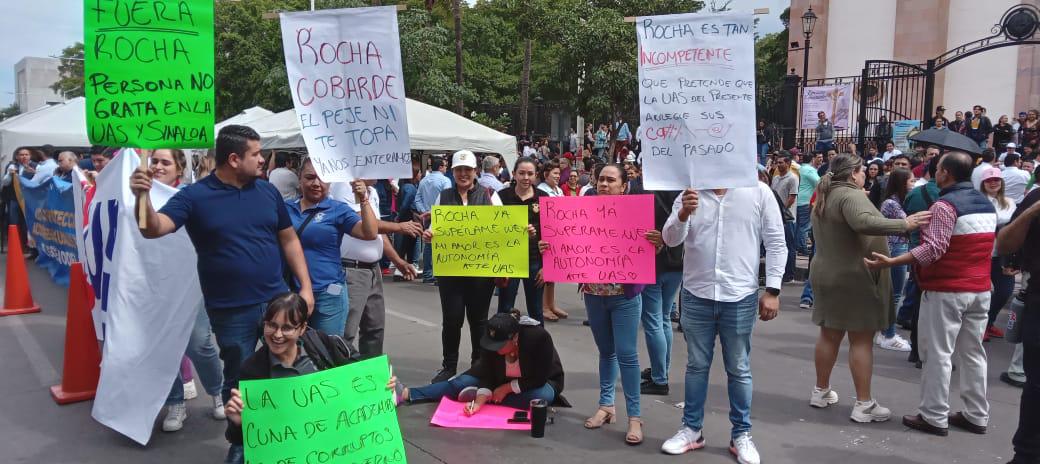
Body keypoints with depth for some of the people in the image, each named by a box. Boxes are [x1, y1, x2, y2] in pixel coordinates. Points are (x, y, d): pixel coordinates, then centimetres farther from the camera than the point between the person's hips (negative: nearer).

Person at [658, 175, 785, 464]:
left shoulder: (759, 192, -3)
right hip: (696, 295, 2)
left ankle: (741, 434, 23)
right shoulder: (689, 195, 1)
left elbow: (775, 243, -1)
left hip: (740, 297, -1)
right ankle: (691, 429, 25)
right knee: (696, 366, 12)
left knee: (739, 370, 9)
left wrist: (772, 290, -5)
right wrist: (683, 214, -26)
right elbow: (671, 239, -6)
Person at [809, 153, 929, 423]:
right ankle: (864, 404, 2)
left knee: (829, 334, 15)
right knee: (861, 340, -2)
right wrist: (904, 225, -33)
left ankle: (821, 391, 23)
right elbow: (864, 222, -34)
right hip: (854, 278, -9)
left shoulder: (824, 197, 14)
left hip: (826, 274, 9)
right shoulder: (851, 195, -16)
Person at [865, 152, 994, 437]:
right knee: (972, 352, 13)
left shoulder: (945, 205, -16)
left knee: (938, 354, 0)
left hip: (946, 290, -8)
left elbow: (933, 248, -24)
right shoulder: (987, 205, 11)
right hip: (980, 289, 8)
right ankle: (976, 416, 20)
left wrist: (891, 262, -26)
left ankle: (934, 417, 5)